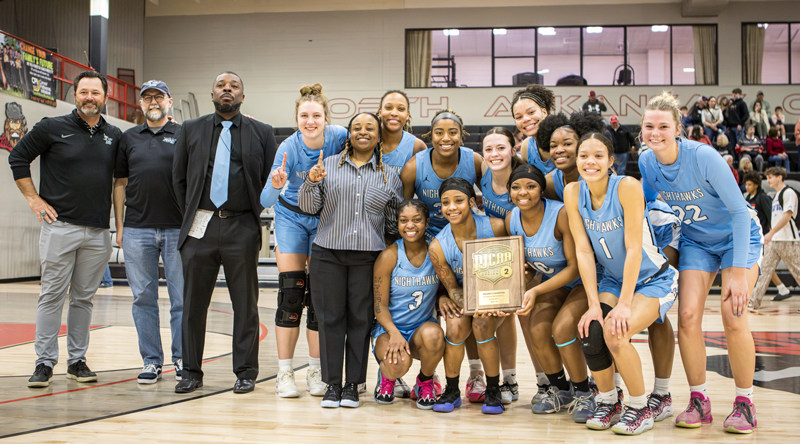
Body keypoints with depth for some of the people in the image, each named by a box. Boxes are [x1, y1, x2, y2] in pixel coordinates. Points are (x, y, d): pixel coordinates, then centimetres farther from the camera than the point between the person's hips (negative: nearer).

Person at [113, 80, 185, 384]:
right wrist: (119, 226, 8)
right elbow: (120, 184, 15)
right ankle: (151, 361, 14)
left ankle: (181, 359, 12)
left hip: (177, 228, -2)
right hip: (137, 230, 2)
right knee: (143, 298, 5)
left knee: (181, 297, 1)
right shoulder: (129, 138, 14)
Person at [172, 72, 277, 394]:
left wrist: (255, 214, 4)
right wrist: (190, 215, 8)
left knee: (245, 304, 3)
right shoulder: (191, 129, 12)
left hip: (242, 229, -1)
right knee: (193, 303, 5)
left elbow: (271, 180, 9)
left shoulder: (261, 133, 9)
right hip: (200, 227, 2)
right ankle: (191, 372, 16)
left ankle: (245, 373, 12)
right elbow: (179, 178, 14)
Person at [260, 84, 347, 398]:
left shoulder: (339, 137, -19)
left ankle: (316, 372, 11)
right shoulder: (289, 148, -22)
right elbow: (266, 201, -26)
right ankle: (284, 374, 3)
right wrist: (276, 185, -47)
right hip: (291, 216, -1)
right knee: (291, 294, -5)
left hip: (325, 219, 1)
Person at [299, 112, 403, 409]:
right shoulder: (329, 166, 9)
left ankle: (353, 385, 12)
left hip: (369, 257, 0)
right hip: (328, 254, 0)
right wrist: (311, 182, -13)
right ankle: (332, 384, 11)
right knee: (330, 318, 1)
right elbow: (308, 207, 5)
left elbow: (394, 223, 15)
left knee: (361, 319, 2)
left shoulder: (389, 177, 11)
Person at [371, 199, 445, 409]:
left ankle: (425, 381, -2)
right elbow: (380, 305, -8)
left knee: (434, 334, -35)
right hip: (389, 329, -1)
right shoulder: (389, 256, -9)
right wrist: (394, 333, -24)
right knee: (399, 363, -33)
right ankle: (387, 377, 9)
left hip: (422, 327, 2)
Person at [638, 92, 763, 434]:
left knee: (733, 316, -17)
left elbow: (739, 211, -24)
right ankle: (699, 401, 5)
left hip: (737, 236, -4)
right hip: (696, 241, 4)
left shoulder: (703, 157, -28)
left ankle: (744, 403, 2)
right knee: (688, 316, -10)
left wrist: (739, 272, -26)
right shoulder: (646, 161, -14)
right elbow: (646, 203, 6)